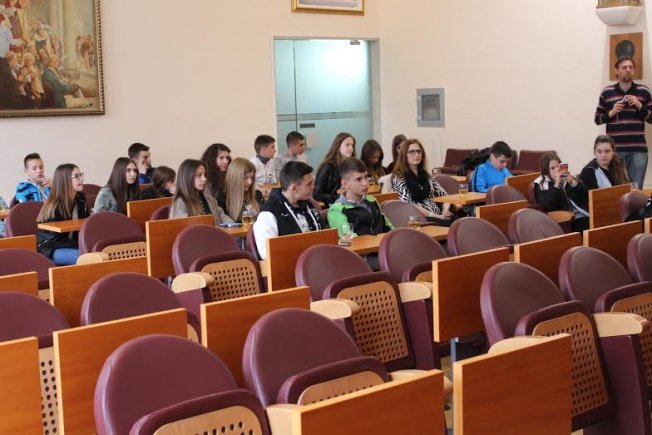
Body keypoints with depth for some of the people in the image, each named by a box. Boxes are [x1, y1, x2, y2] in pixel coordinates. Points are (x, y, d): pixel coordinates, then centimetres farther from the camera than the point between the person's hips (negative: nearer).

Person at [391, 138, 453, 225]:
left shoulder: (425, 175, 21)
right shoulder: (398, 177, 1)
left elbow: (443, 194, 17)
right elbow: (408, 204, -10)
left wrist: (446, 209, -6)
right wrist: (435, 215, -16)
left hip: (438, 216, 6)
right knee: (449, 223, -36)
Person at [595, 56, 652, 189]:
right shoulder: (606, 92, 6)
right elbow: (597, 119, 9)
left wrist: (640, 106, -7)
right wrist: (611, 112, -8)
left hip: (638, 149, 0)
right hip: (615, 149, 0)